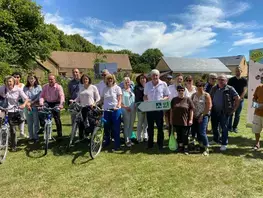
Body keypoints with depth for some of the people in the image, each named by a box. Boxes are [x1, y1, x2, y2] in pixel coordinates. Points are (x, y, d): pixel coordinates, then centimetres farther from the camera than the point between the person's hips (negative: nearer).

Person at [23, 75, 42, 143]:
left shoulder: (38, 87, 3)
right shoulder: (25, 88, 10)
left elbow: (39, 97, -5)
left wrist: (31, 103, -11)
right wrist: (27, 104, -15)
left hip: (36, 107, -2)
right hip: (28, 107, 3)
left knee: (36, 122, 1)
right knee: (29, 123, 7)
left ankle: (36, 137, 12)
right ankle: (31, 137, 18)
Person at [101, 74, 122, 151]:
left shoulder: (117, 88, 1)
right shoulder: (105, 89, 13)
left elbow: (119, 99, -4)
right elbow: (102, 99, 16)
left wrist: (118, 106, -21)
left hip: (115, 110, -4)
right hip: (106, 110, 4)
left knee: (116, 128, -1)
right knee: (106, 127, 12)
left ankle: (117, 145, 7)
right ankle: (107, 141, 33)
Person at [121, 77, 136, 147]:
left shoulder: (132, 90, 10)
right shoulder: (122, 91, -5)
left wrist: (135, 106, 3)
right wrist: (125, 107, -16)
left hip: (133, 110, 5)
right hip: (126, 110, -5)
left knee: (131, 125, 11)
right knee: (126, 125, -1)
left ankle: (129, 138, 23)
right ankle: (127, 140, 8)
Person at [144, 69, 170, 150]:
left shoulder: (163, 84, -1)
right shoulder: (147, 84, 6)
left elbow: (167, 96, 2)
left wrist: (162, 99, -18)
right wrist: (146, 101, -8)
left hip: (159, 109, -2)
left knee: (160, 127, 5)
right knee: (150, 127, 11)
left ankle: (160, 144, 18)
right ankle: (150, 144, 23)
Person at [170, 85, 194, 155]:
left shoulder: (188, 99, -4)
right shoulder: (174, 100, 5)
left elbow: (191, 110, -4)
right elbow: (171, 110, 9)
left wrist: (191, 119, -8)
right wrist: (171, 119, 8)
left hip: (185, 122, -3)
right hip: (176, 121, 3)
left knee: (185, 136, 3)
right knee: (179, 135, 15)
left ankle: (186, 149, 18)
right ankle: (180, 147, 31)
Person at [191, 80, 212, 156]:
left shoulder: (206, 95, -5)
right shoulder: (194, 95, 10)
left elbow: (208, 107, -9)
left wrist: (202, 115, -12)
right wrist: (192, 114, 0)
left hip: (203, 116, -5)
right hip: (195, 116, 6)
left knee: (202, 132, -10)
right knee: (194, 131, 8)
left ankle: (206, 149, 2)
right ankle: (201, 144, 28)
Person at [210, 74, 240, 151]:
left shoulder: (230, 89, -8)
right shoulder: (214, 88, 6)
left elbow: (237, 99, -6)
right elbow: (210, 98, 16)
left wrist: (234, 109, -8)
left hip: (224, 112, -5)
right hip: (214, 112, 5)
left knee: (224, 128, 3)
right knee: (214, 127, 17)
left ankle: (224, 144, 16)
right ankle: (216, 140, 38)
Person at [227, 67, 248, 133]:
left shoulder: (244, 80, 3)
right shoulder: (231, 80, 2)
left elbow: (245, 90, -2)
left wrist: (240, 97, -15)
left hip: (240, 100, 1)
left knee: (237, 115, 8)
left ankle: (235, 127, 18)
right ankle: (229, 127, 8)